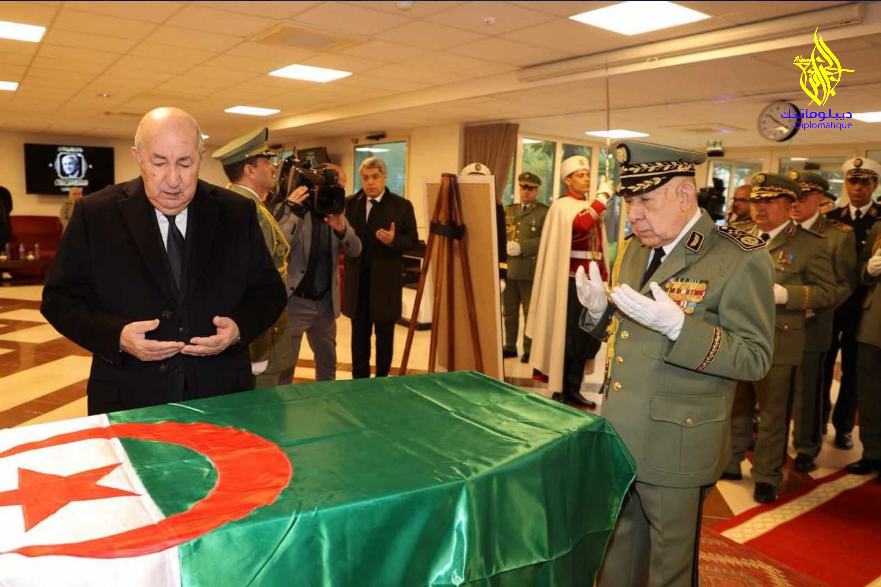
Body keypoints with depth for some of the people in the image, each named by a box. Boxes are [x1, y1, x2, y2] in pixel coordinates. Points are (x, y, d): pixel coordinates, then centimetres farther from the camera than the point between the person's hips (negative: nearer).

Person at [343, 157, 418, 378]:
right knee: (359, 333, 12)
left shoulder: (402, 205, -3)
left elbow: (412, 240, -5)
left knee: (384, 334, 8)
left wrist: (393, 240, -24)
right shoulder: (350, 203, 6)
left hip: (386, 280, -3)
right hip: (357, 279, 3)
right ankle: (359, 380, 24)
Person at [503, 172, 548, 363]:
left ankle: (529, 349, 11)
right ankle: (510, 346, 21)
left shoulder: (544, 212, 0)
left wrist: (522, 247, -20)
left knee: (530, 312, 3)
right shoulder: (509, 210, 17)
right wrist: (505, 246, -10)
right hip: (508, 269, 5)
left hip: (530, 271, -5)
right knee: (509, 311, 11)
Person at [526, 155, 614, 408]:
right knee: (568, 337, -3)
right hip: (571, 282, -7)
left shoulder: (592, 207, 17)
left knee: (587, 337, 10)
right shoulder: (562, 206, -7)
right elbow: (579, 225, -29)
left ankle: (573, 389, 21)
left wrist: (603, 278, 12)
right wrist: (602, 197, -26)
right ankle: (560, 392, 7)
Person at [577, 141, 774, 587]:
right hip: (616, 434, 6)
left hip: (676, 446, -6)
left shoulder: (740, 260, -15)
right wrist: (599, 310, -5)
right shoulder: (634, 249, 7)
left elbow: (756, 358, -16)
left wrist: (677, 325, -29)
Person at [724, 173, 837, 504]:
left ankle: (767, 477, 22)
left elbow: (828, 292, -10)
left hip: (778, 343, -5)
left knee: (773, 415, 7)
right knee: (735, 409, 17)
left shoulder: (810, 244, -6)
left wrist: (784, 294, -23)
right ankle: (729, 462, 33)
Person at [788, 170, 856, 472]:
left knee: (807, 388, 9)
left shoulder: (840, 235, -5)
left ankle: (806, 447, 26)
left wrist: (813, 308, -18)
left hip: (810, 326, -2)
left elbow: (845, 284, -5)